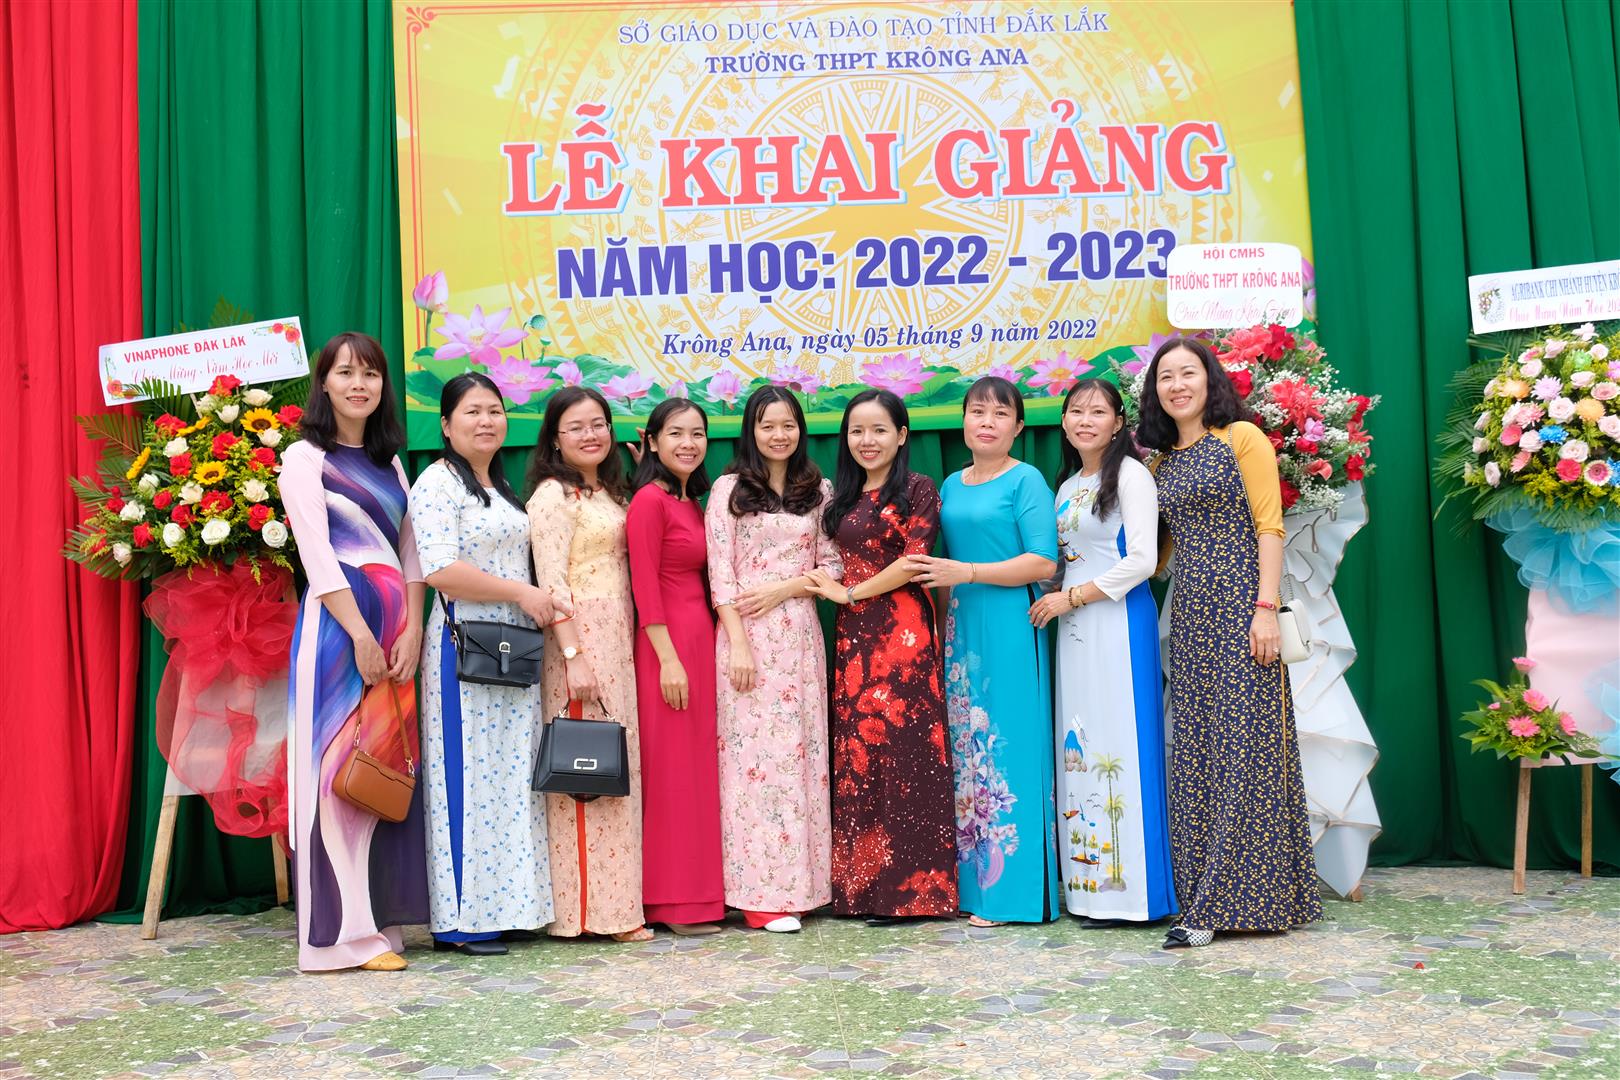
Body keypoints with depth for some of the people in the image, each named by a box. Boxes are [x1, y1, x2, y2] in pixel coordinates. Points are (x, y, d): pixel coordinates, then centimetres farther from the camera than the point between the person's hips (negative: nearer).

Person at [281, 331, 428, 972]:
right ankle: (346, 932, -1)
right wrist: (361, 635, -16)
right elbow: (317, 557, -9)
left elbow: (410, 553, 13)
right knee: (341, 767, -6)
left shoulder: (388, 462, 18)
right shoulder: (305, 458, 0)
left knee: (391, 764, 6)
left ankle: (383, 916, 15)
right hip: (338, 625, -6)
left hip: (395, 626, 6)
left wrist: (411, 632, 0)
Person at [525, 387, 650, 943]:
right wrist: (573, 656, -21)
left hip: (617, 642, 8)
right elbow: (550, 583, -15)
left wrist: (624, 647, 13)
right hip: (578, 639, -8)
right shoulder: (553, 495, -8)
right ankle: (586, 905, 3)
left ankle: (614, 901, 17)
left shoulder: (609, 494, 17)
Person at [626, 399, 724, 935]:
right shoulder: (650, 499, -10)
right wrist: (668, 659, -18)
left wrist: (705, 648, 7)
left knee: (701, 766, 11)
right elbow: (644, 585, -15)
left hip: (700, 639, 9)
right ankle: (674, 902, 6)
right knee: (673, 769, -3)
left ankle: (702, 892, 19)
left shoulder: (691, 503, 16)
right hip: (667, 645, -9)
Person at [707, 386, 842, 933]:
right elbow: (720, 573, -3)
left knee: (802, 752, 3)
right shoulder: (729, 489, 4)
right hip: (747, 636, -3)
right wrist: (738, 643, -11)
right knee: (753, 752, -4)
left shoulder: (818, 491, 13)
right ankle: (761, 892, 1)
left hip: (800, 634, 3)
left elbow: (833, 564, 9)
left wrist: (784, 587, -7)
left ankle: (799, 881, 11)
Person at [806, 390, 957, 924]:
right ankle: (863, 886, 11)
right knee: (857, 750, 4)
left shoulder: (918, 490, -2)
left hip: (903, 630, -6)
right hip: (853, 634, 6)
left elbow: (913, 561, -10)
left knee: (903, 749, -6)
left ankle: (910, 887, 2)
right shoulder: (845, 497, 17)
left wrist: (849, 593, -6)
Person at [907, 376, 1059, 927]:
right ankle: (970, 881, 15)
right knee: (966, 751, 7)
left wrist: (966, 573, -14)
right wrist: (933, 575, 7)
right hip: (959, 627, 6)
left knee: (1005, 748, -4)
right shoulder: (951, 485, 16)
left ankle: (1009, 889, 4)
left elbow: (1043, 562, -11)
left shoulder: (1026, 480, -4)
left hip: (1008, 627, -6)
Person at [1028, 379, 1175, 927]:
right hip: (1074, 629, 8)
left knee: (1118, 744, -7)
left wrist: (1072, 597, -11)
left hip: (1119, 622, -7)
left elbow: (1142, 560, -13)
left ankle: (1128, 887, 0)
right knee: (1080, 747, 6)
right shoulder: (1067, 487, 18)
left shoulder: (1130, 475, -5)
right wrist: (1056, 601, 5)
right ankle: (1090, 886, 11)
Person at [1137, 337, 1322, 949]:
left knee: (1244, 743, -5)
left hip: (1241, 605, -6)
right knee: (1195, 751, 6)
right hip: (1190, 614, 6)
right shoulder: (1162, 462, 17)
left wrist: (1266, 608, -16)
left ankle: (1222, 902, -1)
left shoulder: (1241, 438, 0)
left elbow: (1269, 526, -7)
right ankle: (1206, 900, 13)